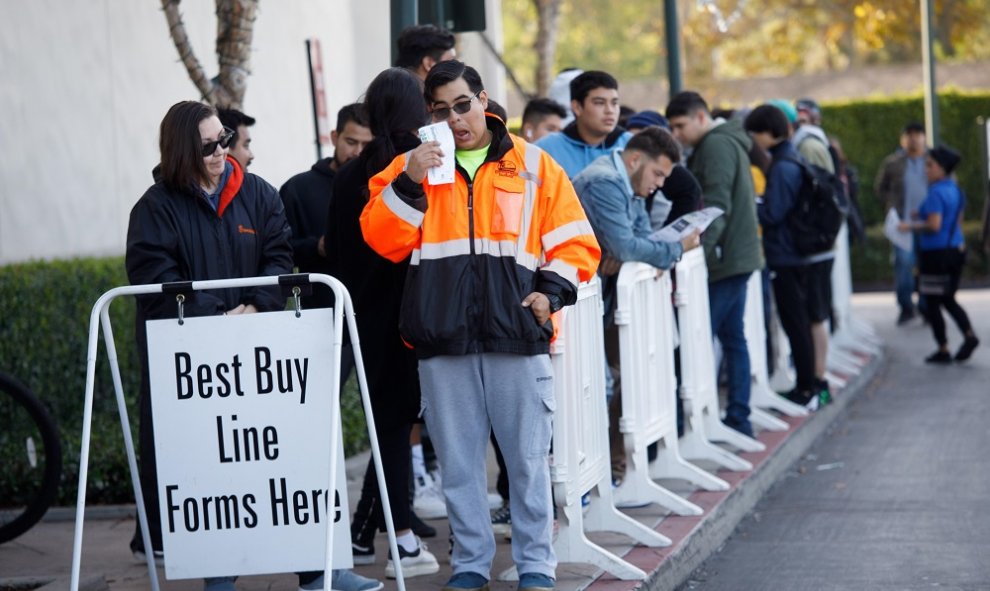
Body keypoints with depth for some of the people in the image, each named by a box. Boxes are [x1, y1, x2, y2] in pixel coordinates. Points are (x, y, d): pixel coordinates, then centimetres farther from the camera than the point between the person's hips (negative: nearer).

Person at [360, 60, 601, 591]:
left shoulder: (532, 166, 8)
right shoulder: (411, 166, 11)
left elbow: (575, 244, 8)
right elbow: (382, 240, -1)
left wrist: (551, 290, -7)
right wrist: (410, 184, -12)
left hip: (517, 335, -1)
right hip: (443, 342, 1)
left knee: (527, 458, 2)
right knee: (458, 461, 7)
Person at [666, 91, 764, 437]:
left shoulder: (716, 145, -12)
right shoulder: (728, 142, 20)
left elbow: (716, 207, -21)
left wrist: (699, 254, -26)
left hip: (724, 261, -11)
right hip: (738, 256, 11)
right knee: (733, 338, 11)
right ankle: (739, 418, 13)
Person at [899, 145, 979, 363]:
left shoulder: (936, 193, -18)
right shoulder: (956, 190, 9)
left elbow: (934, 226, -24)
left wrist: (911, 226, -10)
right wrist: (923, 218, 19)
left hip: (937, 254, -9)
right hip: (957, 249, 9)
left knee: (933, 304, 3)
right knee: (948, 300, 18)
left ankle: (943, 350, 7)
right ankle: (969, 335, 1)